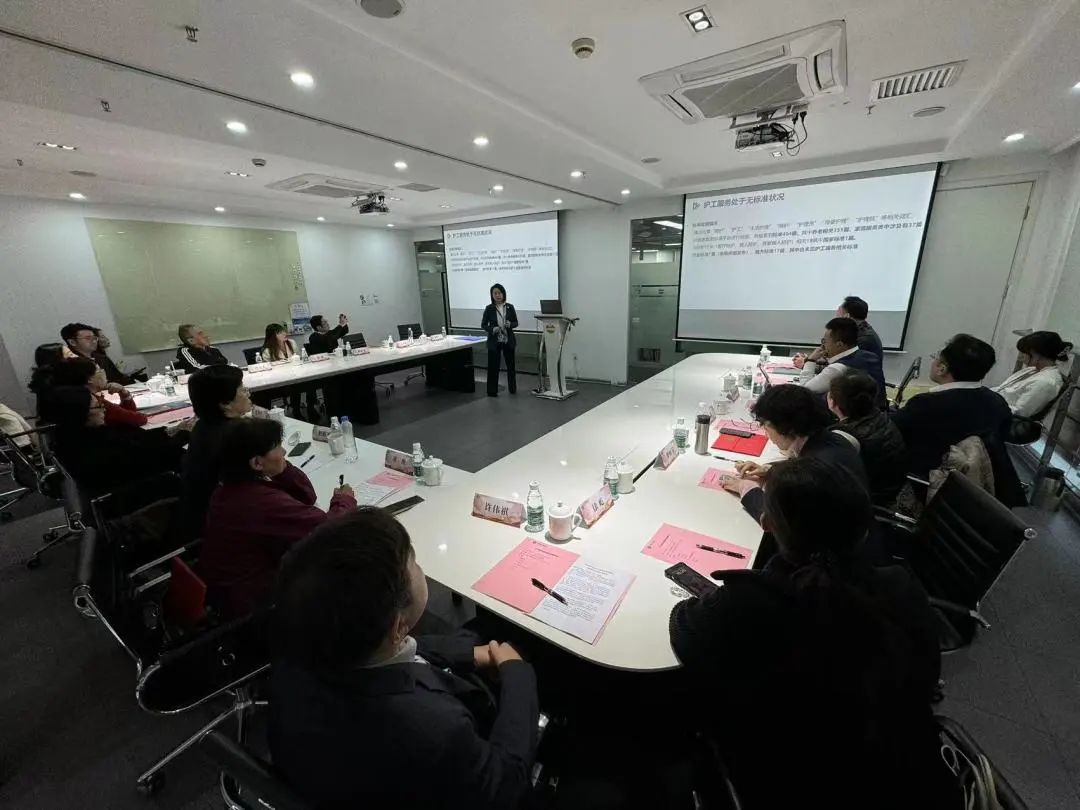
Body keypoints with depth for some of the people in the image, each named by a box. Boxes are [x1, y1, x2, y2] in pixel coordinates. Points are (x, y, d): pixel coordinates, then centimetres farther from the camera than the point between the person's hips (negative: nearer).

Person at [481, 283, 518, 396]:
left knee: (510, 364, 12)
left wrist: (510, 324, -16)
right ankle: (492, 391, 11)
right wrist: (492, 329, -17)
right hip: (494, 341, -2)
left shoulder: (510, 307, 1)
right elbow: (483, 325, 1)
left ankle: (512, 388, 28)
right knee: (493, 366, 0)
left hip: (508, 340, 2)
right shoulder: (489, 308, -3)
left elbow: (516, 323, 5)